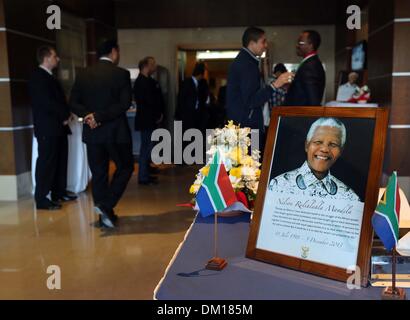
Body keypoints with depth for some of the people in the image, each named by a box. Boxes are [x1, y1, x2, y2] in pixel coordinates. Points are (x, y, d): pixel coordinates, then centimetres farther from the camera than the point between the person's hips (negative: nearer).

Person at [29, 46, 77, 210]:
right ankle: (41, 199, -1)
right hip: (47, 128, -10)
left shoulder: (49, 76, 19)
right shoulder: (38, 77, -11)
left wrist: (65, 114, 0)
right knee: (46, 162, -6)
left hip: (58, 126, 10)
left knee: (60, 160, 14)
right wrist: (65, 115, -9)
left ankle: (59, 192, 25)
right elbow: (47, 102, -20)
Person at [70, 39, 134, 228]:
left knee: (99, 174, 11)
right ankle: (106, 205, -4)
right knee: (125, 168, 12)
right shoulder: (121, 74, -6)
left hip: (93, 132, 4)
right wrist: (100, 116, -16)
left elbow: (73, 103, 1)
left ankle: (105, 216, 19)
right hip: (116, 131, -4)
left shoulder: (83, 75, 6)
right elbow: (124, 103, -16)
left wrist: (88, 115, -9)